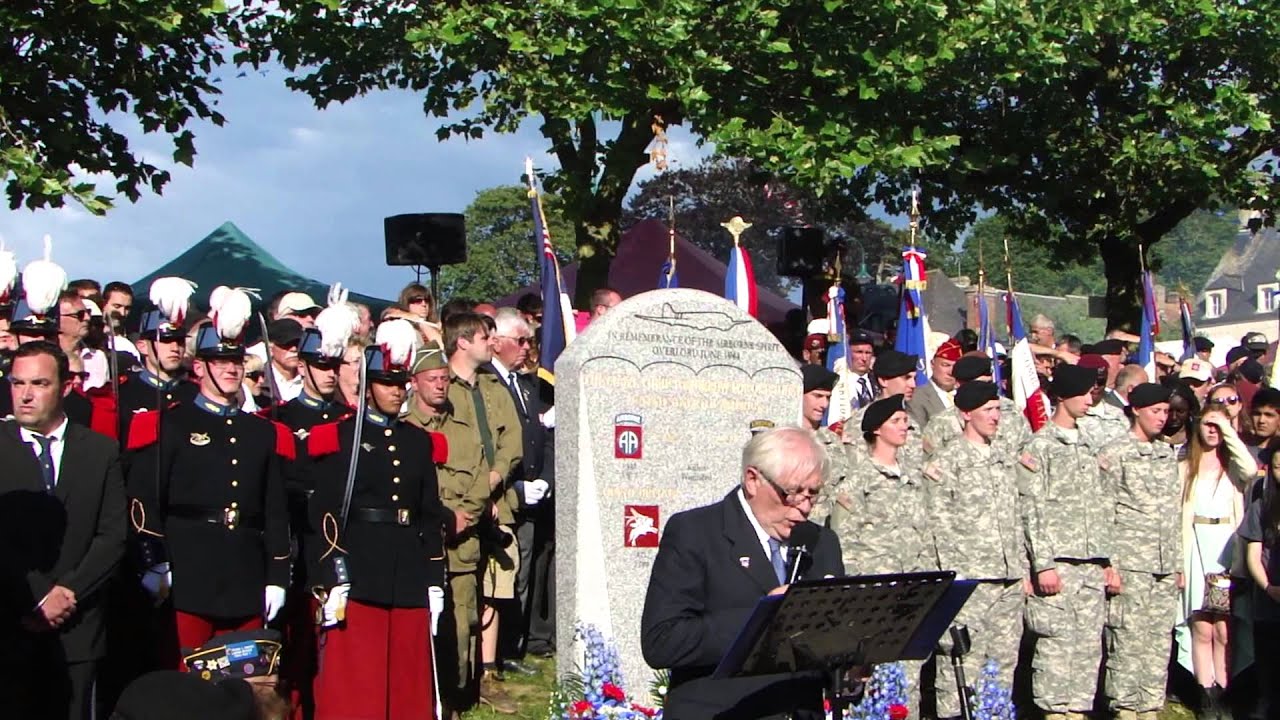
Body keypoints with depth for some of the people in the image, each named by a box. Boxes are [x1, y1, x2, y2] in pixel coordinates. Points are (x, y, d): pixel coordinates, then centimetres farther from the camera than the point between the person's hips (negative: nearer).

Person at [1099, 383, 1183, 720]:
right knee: (1128, 641, -5)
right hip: (1130, 564, -6)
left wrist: (1178, 564, 15)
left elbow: (1174, 514, 18)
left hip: (1164, 566, 6)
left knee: (1159, 643, 7)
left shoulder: (1168, 455, 15)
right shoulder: (1114, 454, -4)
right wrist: (1108, 564, -12)